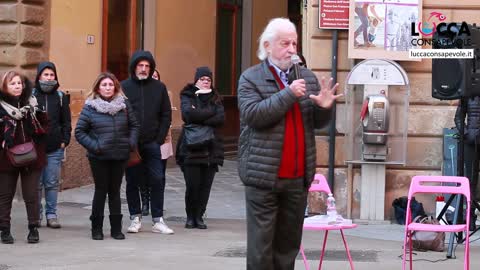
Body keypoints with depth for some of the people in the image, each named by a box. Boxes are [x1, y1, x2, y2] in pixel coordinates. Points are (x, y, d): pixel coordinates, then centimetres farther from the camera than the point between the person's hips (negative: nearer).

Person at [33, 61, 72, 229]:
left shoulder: (61, 97, 8)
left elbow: (66, 121, 10)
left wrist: (65, 140, 0)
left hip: (55, 148, 1)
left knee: (52, 183, 3)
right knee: (36, 183, 2)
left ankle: (51, 215, 9)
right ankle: (36, 215, 10)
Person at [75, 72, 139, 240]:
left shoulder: (124, 104, 4)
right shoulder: (90, 107, -5)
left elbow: (134, 125, 13)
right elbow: (79, 132, -3)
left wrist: (131, 143, 0)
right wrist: (93, 145, -12)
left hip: (120, 156, 3)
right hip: (99, 157, -3)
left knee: (115, 191, 10)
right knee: (101, 190, 1)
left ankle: (116, 228, 17)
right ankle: (97, 228, 12)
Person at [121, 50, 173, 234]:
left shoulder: (159, 87, 6)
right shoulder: (124, 87, 1)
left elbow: (166, 115, 8)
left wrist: (160, 139, -1)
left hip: (152, 143, 1)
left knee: (158, 180, -3)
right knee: (132, 182, 5)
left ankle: (158, 220, 4)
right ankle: (135, 218, 14)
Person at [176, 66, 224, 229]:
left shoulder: (215, 98, 14)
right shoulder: (187, 96, 5)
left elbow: (221, 118, -3)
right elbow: (188, 114, -15)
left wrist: (199, 119, -12)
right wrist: (210, 113, -11)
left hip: (211, 147, 3)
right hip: (191, 147, -3)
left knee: (206, 185, 0)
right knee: (193, 184, -6)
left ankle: (199, 216, 10)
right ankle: (190, 216, 9)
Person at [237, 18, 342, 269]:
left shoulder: (308, 77, 13)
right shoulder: (250, 78, -1)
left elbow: (317, 123, 16)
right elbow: (252, 114, -16)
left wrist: (324, 108, -8)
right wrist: (288, 94, -21)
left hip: (298, 177, 5)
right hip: (263, 175, -4)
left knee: (288, 244, 10)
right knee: (261, 244, -2)